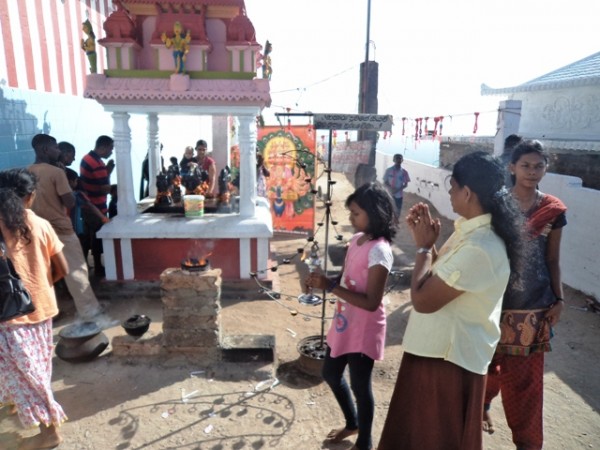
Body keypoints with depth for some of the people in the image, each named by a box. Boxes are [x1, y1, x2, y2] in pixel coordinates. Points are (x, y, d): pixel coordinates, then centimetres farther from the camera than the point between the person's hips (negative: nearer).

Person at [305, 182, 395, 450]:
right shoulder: (357, 239, 3)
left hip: (364, 330, -9)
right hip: (344, 323, 9)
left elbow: (371, 302, -26)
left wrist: (330, 287, -27)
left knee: (360, 386, 10)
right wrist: (324, 281, -7)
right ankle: (352, 423, 47)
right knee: (330, 374, 22)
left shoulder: (379, 251, -24)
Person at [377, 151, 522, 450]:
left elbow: (422, 300, -27)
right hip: (442, 348, 9)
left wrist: (423, 246, -16)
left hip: (449, 357, -9)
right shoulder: (472, 230, 1)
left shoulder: (478, 248, -31)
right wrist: (426, 238, -2)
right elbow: (439, 276, 10)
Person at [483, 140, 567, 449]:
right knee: (489, 361, 13)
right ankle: (482, 404, 42)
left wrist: (559, 299, 2)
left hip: (534, 305, 2)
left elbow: (552, 259, 7)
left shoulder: (554, 210, 1)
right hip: (495, 299, -1)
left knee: (526, 376, 10)